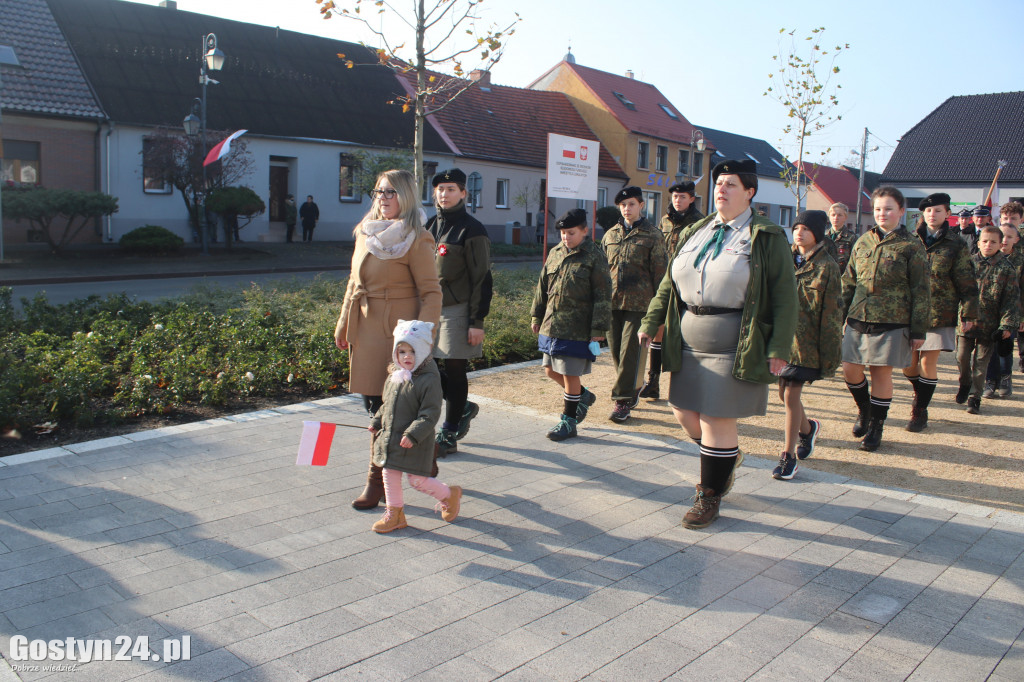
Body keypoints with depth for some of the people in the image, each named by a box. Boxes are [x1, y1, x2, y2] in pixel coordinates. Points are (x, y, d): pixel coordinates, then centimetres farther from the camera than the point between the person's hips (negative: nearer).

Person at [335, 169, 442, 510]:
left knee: (388, 404, -3)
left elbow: (431, 292, -11)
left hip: (396, 329, -7)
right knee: (372, 401, 10)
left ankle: (378, 479, 10)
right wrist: (343, 325, 17)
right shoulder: (365, 232, 11)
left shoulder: (416, 239, -10)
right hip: (365, 328, 7)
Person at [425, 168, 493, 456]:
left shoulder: (471, 230, -8)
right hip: (429, 308, 7)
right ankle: (463, 408, 31)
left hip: (457, 311, -7)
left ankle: (448, 436, 11)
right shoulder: (431, 226, 12)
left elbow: (482, 279, -10)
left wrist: (477, 321, -15)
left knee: (454, 371, 0)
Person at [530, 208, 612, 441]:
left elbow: (603, 296, -8)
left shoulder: (595, 256, -8)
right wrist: (536, 316, 17)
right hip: (551, 325, 7)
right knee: (551, 371, 13)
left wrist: (598, 329, -12)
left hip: (577, 329, -7)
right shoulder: (555, 253, 10)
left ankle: (568, 422, 15)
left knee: (570, 374, 0)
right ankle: (584, 396, 37)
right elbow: (542, 287, 18)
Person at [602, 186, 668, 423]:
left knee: (629, 351, -7)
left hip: (638, 303, -5)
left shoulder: (652, 237, 1)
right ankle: (633, 389, 28)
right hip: (612, 302, 5)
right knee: (616, 351, 9)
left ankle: (622, 401, 0)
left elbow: (659, 273, 1)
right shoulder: (610, 235, 13)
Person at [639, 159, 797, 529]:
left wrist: (779, 348, -13)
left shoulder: (767, 238, -3)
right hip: (689, 343, 6)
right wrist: (650, 322, 6)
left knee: (716, 421, -2)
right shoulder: (694, 233, 13)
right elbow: (670, 283, 15)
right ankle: (727, 457, 41)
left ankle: (710, 496, 17)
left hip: (734, 347, -6)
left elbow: (784, 297, -6)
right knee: (685, 413, 12)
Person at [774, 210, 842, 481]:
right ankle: (808, 428, 42)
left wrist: (829, 355, -8)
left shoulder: (827, 267, -6)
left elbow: (832, 314, -6)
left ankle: (788, 456, 5)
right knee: (784, 393, 12)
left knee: (791, 395, -7)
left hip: (805, 341, -5)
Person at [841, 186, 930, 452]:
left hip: (891, 323, -4)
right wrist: (841, 317, 11)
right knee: (850, 369, 2)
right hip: (858, 320, 4)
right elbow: (848, 282, 16)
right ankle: (864, 410, 30)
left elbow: (921, 292, -1)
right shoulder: (863, 242, 11)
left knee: (881, 372, 2)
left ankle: (876, 427, 18)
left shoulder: (911, 246, -1)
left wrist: (918, 331, -3)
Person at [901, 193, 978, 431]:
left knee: (928, 362, -2)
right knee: (908, 362, 6)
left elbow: (967, 283, 1)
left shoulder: (956, 246, 1)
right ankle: (920, 394, 35)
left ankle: (920, 410, 10)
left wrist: (969, 313, -4)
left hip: (940, 313, -2)